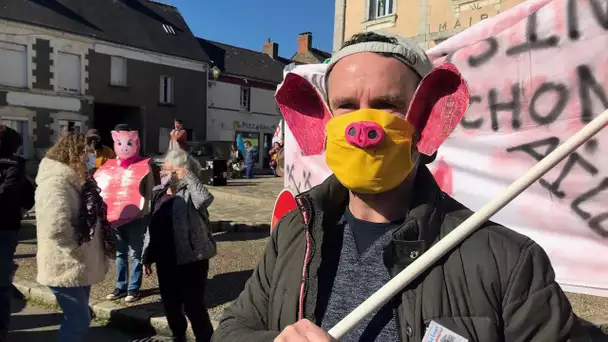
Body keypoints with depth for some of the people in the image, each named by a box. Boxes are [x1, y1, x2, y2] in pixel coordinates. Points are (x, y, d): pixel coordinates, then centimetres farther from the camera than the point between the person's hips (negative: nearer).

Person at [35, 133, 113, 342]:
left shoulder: (74, 179, 11)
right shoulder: (56, 183, -21)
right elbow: (57, 229, -32)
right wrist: (78, 250, -18)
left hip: (79, 266, 10)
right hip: (66, 267, -10)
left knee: (78, 319, 19)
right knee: (79, 320, -1)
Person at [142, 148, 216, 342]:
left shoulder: (190, 194, -13)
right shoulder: (158, 193, 9)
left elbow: (206, 199, -38)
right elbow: (152, 227, 15)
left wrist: (189, 177, -28)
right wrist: (147, 256, 16)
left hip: (190, 260, -7)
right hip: (165, 260, 7)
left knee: (193, 305, -2)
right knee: (170, 304, 19)